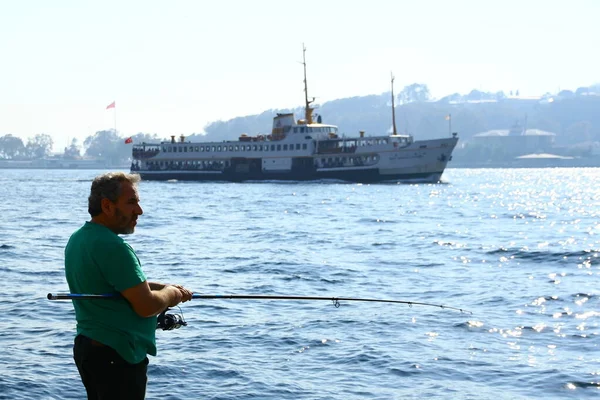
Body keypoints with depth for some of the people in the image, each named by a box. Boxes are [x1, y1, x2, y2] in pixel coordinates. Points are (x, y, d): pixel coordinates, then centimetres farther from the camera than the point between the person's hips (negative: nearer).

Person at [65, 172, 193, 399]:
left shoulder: (78, 239, 9)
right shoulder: (112, 246, -22)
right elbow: (146, 306, -22)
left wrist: (164, 288, 10)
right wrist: (170, 294, -2)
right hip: (117, 355, -10)